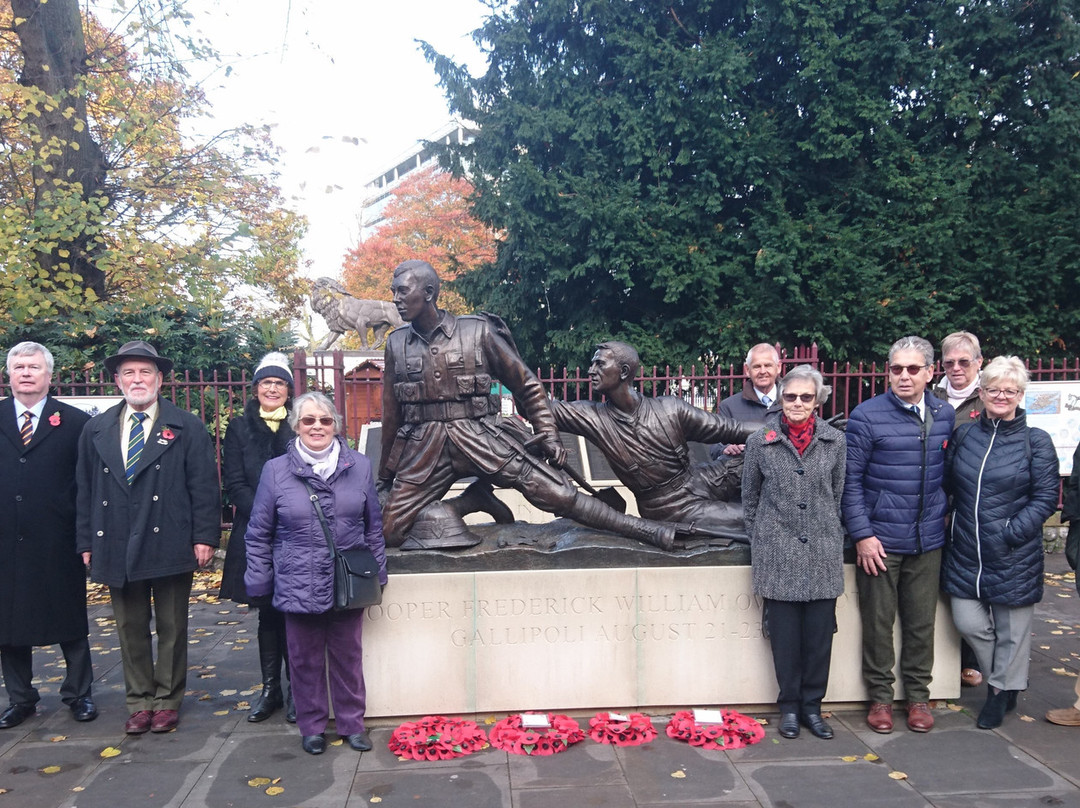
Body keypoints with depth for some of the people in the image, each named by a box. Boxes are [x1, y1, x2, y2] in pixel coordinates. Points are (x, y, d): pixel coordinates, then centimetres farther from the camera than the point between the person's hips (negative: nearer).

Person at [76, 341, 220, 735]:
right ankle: (139, 702, 24)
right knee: (130, 628, 11)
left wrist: (205, 537, -10)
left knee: (171, 627, 7)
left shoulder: (187, 428, 0)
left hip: (170, 546, -3)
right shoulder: (97, 430, 10)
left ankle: (167, 700, 21)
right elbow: (85, 489, 11)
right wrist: (86, 541, 7)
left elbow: (204, 485, -4)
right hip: (116, 549, 3)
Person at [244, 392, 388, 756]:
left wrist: (378, 573, 10)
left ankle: (351, 723, 28)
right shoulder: (276, 470, -3)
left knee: (348, 656, 12)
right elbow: (259, 534, 3)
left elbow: (374, 526, 10)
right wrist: (259, 583, 2)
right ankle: (312, 726, 27)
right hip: (299, 585, -1)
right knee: (306, 659, 10)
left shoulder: (359, 466, 2)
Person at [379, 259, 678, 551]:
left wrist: (547, 436, -2)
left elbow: (527, 385, 5)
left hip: (482, 439, -3)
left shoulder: (478, 331, -3)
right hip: (424, 449, 3)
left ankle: (650, 532, -4)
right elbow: (392, 413, 16)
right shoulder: (396, 343, 6)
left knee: (558, 493, -12)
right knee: (393, 528, -9)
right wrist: (385, 474, 20)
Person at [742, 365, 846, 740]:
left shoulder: (835, 441, 3)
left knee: (820, 632, 5)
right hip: (777, 554, -1)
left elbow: (838, 495, 12)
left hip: (823, 553, 1)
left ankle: (812, 705, 22)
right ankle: (789, 706, 21)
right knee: (784, 634, 5)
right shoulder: (760, 442, 0)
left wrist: (825, 531, 12)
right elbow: (750, 497, 10)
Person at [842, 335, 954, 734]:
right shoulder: (867, 415, -8)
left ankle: (918, 695, 27)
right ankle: (880, 696, 21)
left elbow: (946, 473, 15)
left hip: (928, 540, 3)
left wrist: (943, 515, 9)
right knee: (878, 622, 7)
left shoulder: (945, 415, 5)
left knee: (921, 622, 12)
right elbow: (851, 479, -8)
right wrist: (862, 533, -12)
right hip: (880, 539, -3)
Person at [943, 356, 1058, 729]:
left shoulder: (1036, 441, -5)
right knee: (967, 621, 6)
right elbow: (946, 484, 11)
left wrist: (1011, 532, -15)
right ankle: (1002, 680, 32)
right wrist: (950, 525, -1)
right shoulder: (964, 435, 5)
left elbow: (1045, 498, -7)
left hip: (1014, 556, -3)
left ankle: (1002, 689, 31)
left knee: (1012, 628, 9)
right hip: (965, 553, 3)